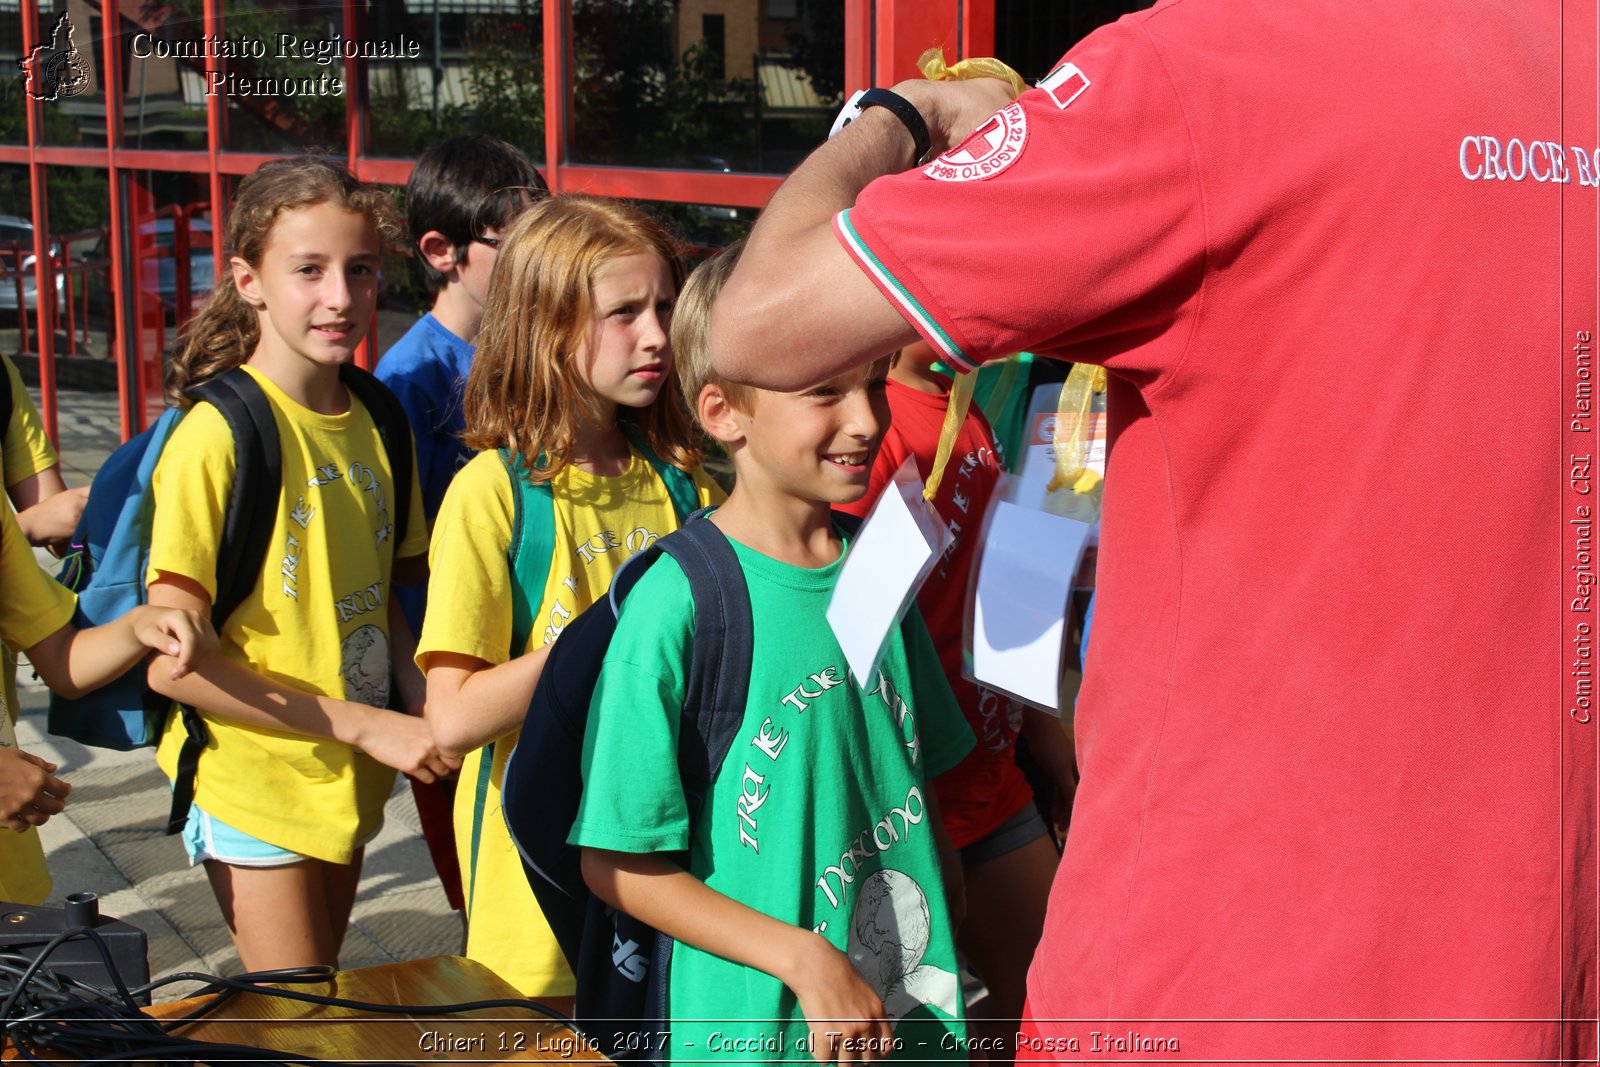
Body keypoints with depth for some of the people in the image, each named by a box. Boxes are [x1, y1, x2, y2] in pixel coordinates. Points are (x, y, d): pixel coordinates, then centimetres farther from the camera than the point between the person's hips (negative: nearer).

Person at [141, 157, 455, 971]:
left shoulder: (375, 421, 3)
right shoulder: (217, 434, -19)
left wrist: (422, 707, -6)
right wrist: (364, 724, -20)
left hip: (349, 775, 6)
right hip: (256, 781, -6)